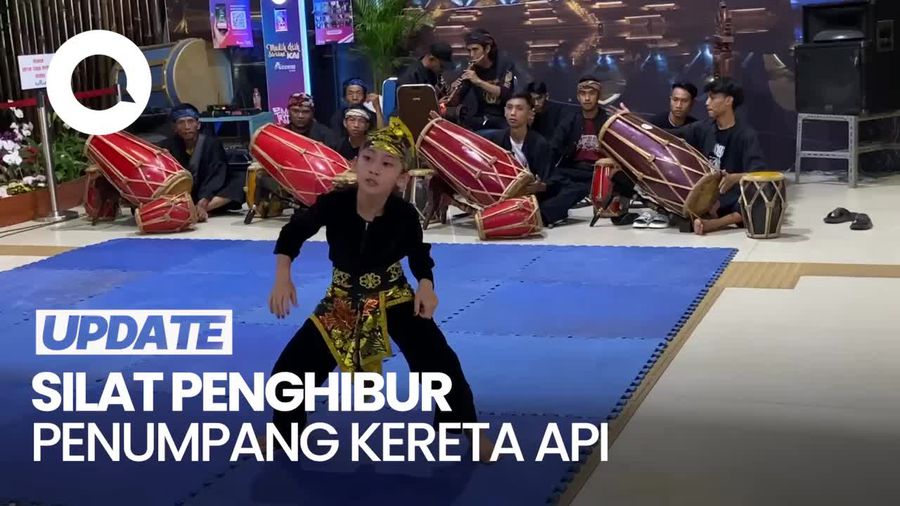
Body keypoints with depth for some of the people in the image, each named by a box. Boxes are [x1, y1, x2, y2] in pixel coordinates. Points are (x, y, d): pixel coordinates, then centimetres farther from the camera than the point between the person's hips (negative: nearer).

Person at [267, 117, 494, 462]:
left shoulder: (405, 214, -22)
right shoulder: (333, 204, -24)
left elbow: (419, 253, 0)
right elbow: (292, 233, -6)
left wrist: (426, 285, -16)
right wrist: (282, 278, -16)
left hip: (394, 298, -1)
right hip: (343, 301, 1)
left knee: (442, 364, -8)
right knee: (289, 369, -1)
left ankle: (469, 430, 18)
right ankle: (283, 432, 28)